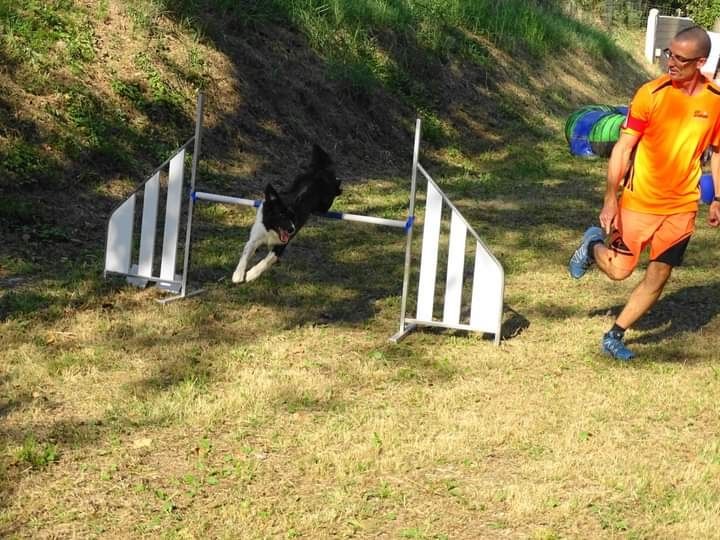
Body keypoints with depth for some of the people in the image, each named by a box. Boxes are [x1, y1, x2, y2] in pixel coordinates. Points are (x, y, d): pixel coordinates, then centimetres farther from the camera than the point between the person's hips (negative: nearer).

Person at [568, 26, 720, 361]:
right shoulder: (651, 94, -14)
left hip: (682, 206, 3)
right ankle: (593, 244, 33)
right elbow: (623, 147, -12)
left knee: (658, 277, 5)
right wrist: (610, 200, -17)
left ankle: (615, 336, 22)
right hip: (640, 201, -3)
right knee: (619, 269, 0)